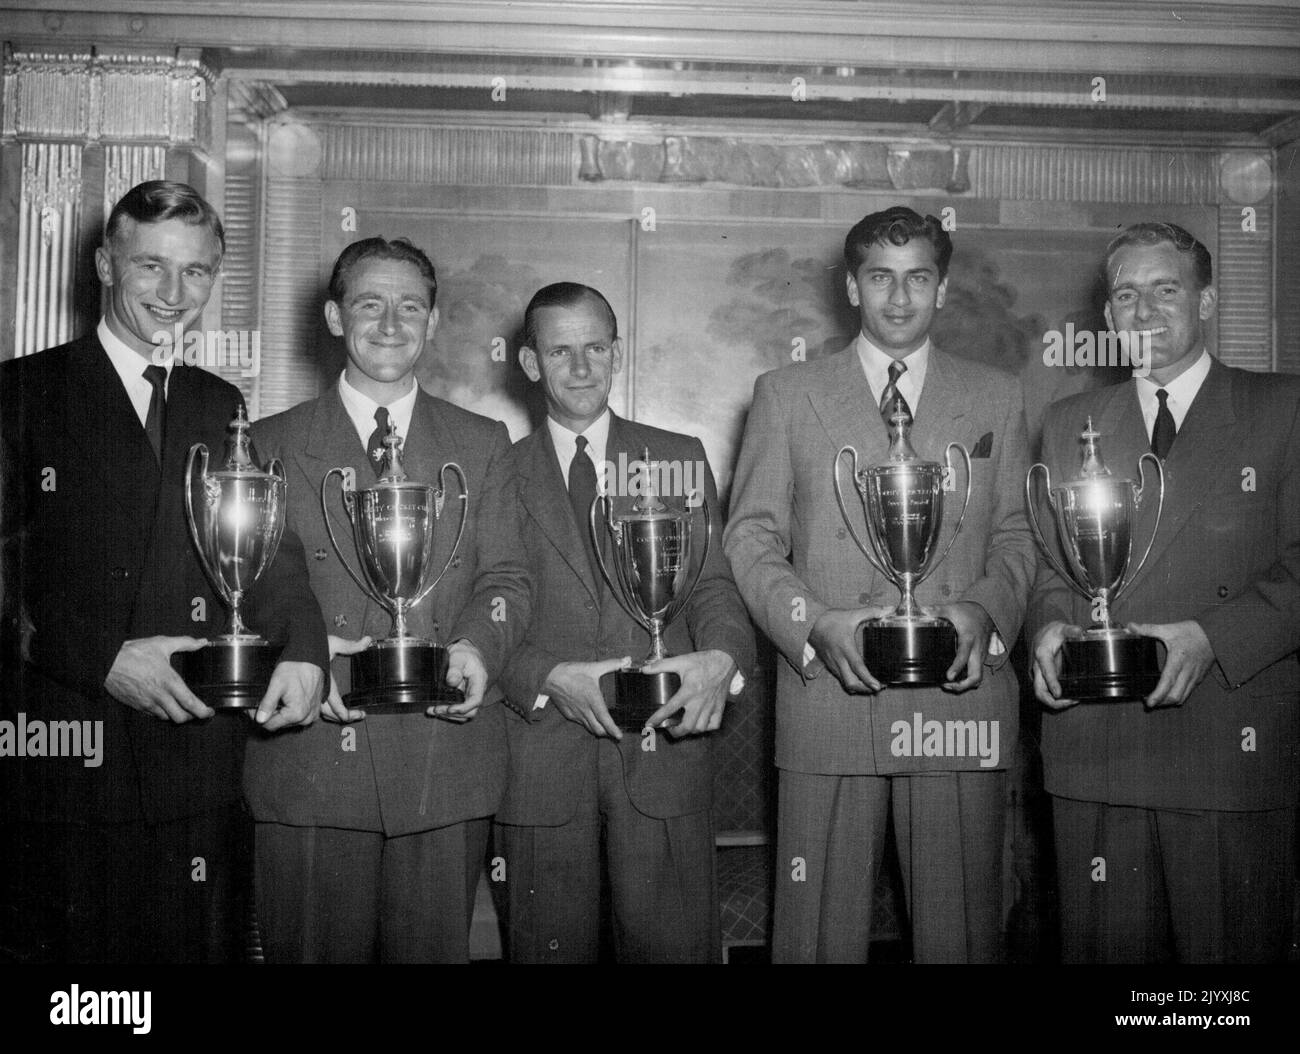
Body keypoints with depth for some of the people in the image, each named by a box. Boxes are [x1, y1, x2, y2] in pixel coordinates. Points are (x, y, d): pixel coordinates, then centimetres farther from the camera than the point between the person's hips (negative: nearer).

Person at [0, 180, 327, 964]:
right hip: (63, 755, -3)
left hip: (201, 761, 4)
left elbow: (266, 543, 2)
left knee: (204, 946, 12)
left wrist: (303, 649, -15)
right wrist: (103, 658, -19)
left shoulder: (221, 407, 13)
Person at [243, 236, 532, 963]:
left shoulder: (483, 444, 12)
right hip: (309, 760, 0)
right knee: (313, 952, 7)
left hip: (446, 760, 1)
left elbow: (505, 576, 6)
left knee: (433, 950, 9)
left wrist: (479, 647, -14)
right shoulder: (273, 445, 9)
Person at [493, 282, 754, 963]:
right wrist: (548, 676, -16)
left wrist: (723, 655, -15)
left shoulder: (680, 458, 12)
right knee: (552, 949, 7)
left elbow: (712, 583, 6)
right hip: (539, 760, 0)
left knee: (676, 946, 1)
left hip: (661, 747, 1)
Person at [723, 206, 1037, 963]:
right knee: (819, 933, 5)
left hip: (961, 695, 1)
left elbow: (1014, 535, 13)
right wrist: (815, 624, -11)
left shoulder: (997, 398, 13)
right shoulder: (786, 395, 9)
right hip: (829, 695, -1)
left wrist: (985, 611, -8)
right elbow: (751, 537, 5)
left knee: (962, 932, 8)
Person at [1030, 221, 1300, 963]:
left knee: (1234, 952, 6)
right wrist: (1050, 623, -5)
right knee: (1105, 949, 9)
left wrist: (1212, 636, -17)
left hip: (1233, 744, -2)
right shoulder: (1071, 423, 15)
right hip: (1094, 751, 3)